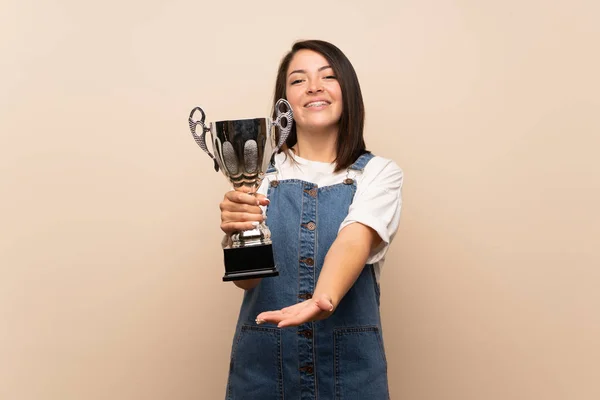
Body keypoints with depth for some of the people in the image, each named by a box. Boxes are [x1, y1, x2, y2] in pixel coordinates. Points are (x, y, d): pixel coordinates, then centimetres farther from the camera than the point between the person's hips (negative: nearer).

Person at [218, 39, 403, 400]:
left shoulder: (379, 173, -2)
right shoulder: (259, 172, 1)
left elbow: (355, 241, -20)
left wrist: (324, 299, -38)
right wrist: (234, 233, -29)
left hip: (350, 365, 0)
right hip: (262, 361, 1)